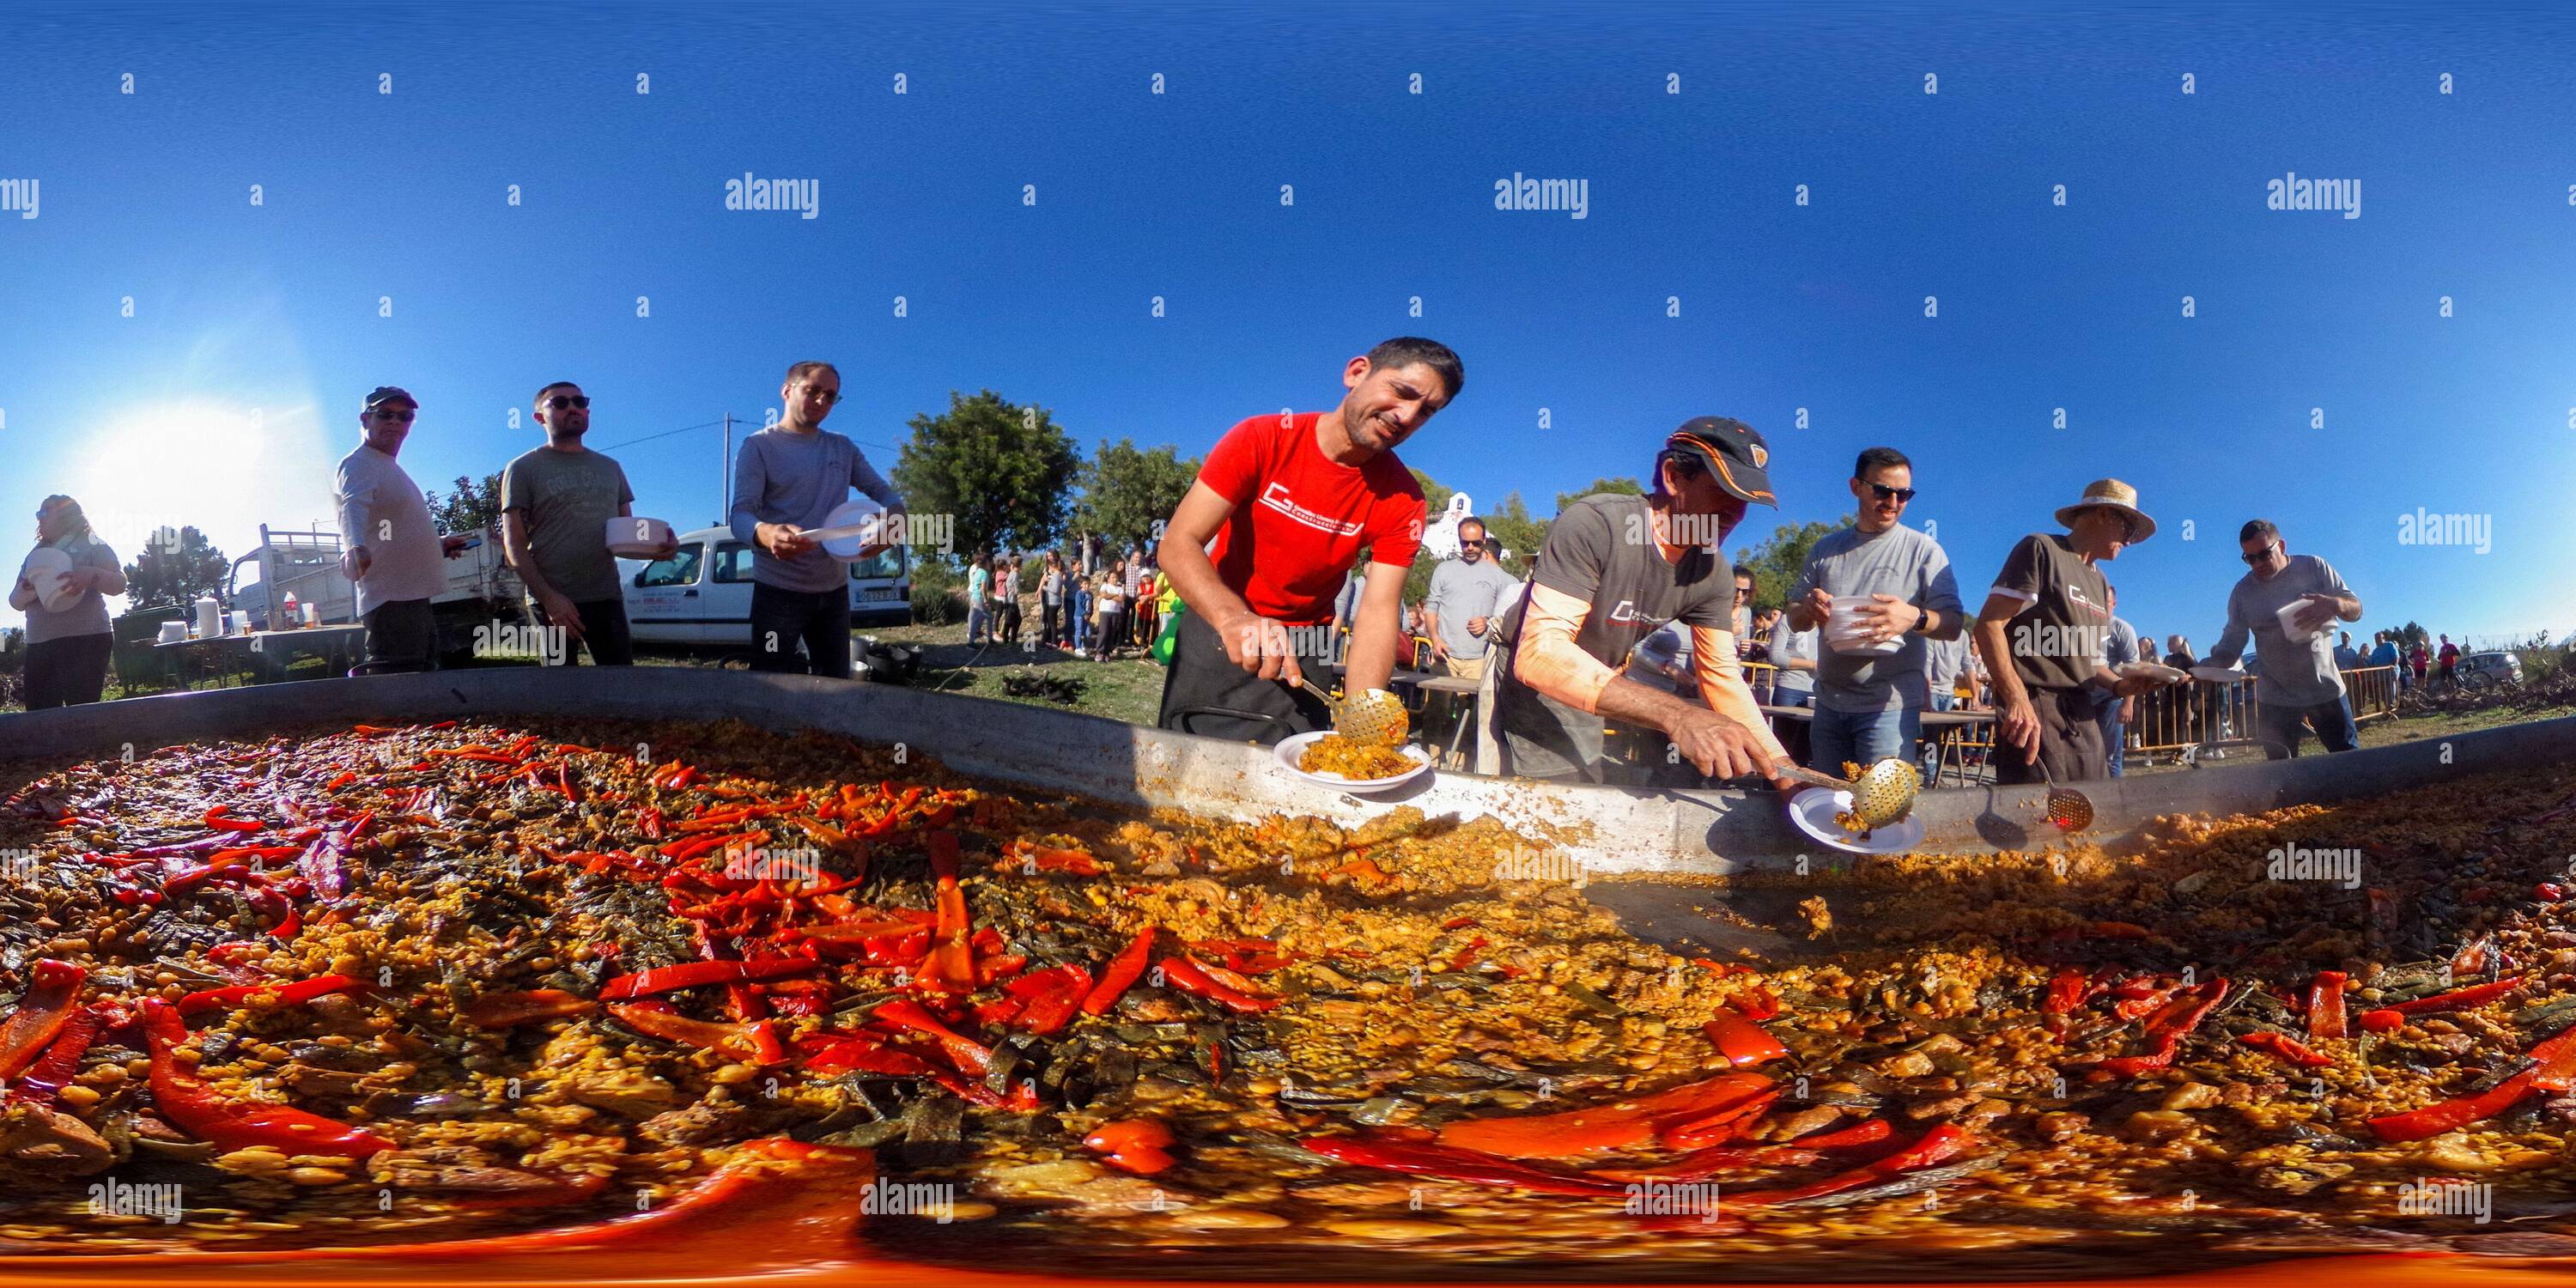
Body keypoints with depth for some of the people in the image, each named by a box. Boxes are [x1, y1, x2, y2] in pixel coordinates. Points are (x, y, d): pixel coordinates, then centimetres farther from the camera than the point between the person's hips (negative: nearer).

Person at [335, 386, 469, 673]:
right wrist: (357, 547, -48)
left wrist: (438, 544, 27)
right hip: (392, 601, -10)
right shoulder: (359, 464, -8)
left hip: (414, 598, 10)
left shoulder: (388, 468, 22)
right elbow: (354, 508, -30)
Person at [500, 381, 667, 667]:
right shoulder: (523, 469, 2)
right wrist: (549, 598, -17)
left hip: (607, 598, 4)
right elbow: (514, 544, -4)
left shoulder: (609, 468, 16)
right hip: (553, 600, -4)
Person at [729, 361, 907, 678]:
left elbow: (884, 492, 9)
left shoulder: (843, 449, 12)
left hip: (834, 590, 5)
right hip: (779, 591, -5)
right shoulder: (758, 447, -4)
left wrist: (894, 519, -18)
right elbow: (740, 515, -15)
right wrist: (765, 533, -40)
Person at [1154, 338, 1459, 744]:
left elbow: (1377, 613, -19)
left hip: (1303, 653, 1)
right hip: (1215, 626, -1)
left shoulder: (1402, 501, -14)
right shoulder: (1261, 440, -19)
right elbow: (1178, 545, -24)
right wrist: (1233, 617, -45)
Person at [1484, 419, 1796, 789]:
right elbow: (1539, 652, -42)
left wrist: (1783, 770, -20)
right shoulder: (1593, 525, -32)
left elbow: (1721, 675, -3)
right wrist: (1677, 716, -51)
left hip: (1590, 692, 6)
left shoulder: (1714, 575, -11)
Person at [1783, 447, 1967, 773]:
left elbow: (1953, 626, -5)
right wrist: (1809, 609, -11)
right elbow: (1794, 620, 14)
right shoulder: (1827, 548, 11)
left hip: (1891, 706, -4)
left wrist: (1915, 618, -28)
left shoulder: (1924, 551, 0)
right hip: (1830, 704, 4)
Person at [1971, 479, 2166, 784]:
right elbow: (1989, 624, -13)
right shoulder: (2042, 550, -3)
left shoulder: (2100, 584, 22)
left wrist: (2118, 685, 6)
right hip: (2034, 712, -8)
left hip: (2084, 719, 8)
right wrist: (2017, 698, -25)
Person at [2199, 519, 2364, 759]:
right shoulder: (2242, 592, -3)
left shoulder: (2314, 568, -4)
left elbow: (2356, 609, -4)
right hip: (2276, 699, 0)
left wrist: (2335, 604, -29)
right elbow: (2231, 643, -2)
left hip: (2326, 689, 0)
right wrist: (2211, 665, -25)